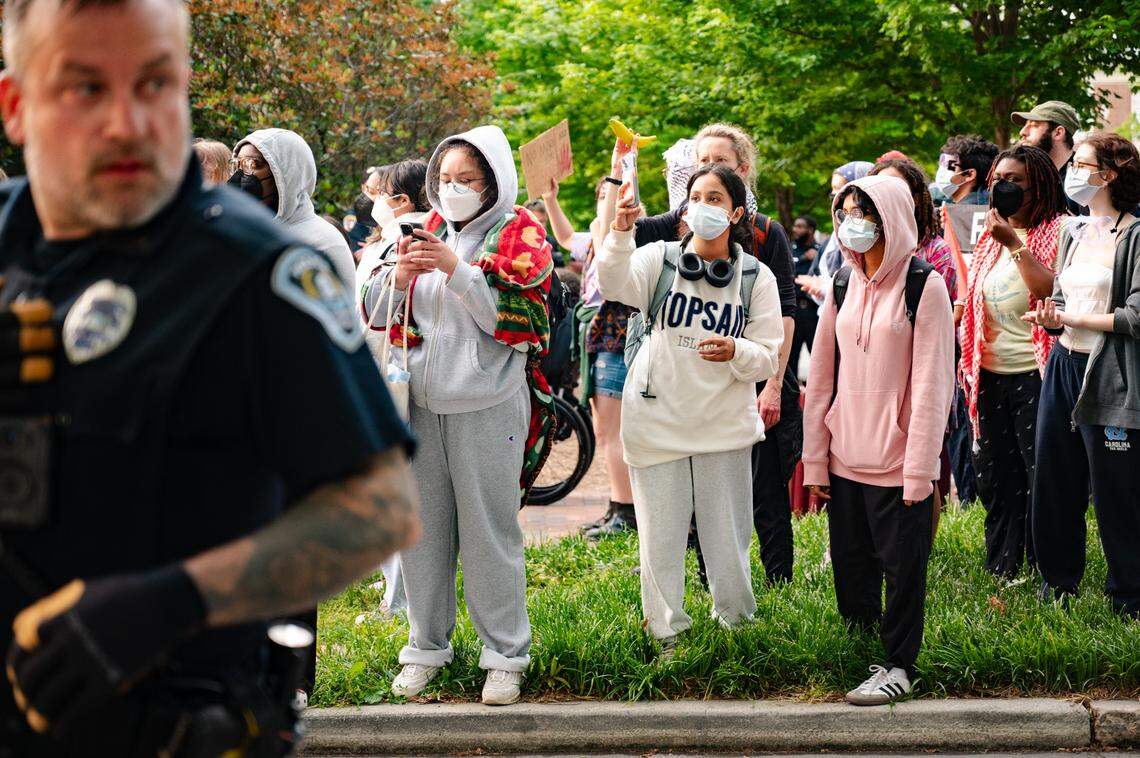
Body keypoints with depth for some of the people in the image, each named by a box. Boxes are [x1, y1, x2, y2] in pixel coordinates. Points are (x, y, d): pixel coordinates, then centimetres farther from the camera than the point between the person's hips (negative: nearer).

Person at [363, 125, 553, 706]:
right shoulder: (428, 230, 13)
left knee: (489, 531, -1)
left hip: (486, 406, -5)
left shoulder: (519, 234, 0)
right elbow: (378, 312, 12)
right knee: (421, 527, 9)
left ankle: (506, 655, 10)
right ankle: (427, 646, 22)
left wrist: (456, 268, -19)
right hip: (420, 401, 5)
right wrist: (399, 276, -9)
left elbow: (519, 317, -13)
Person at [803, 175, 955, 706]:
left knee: (902, 565, 2)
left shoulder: (924, 285, -8)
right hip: (845, 458, 5)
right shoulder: (842, 285, 8)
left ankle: (898, 666, 14)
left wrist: (919, 469, -14)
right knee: (850, 566, 11)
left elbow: (932, 383, -11)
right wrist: (815, 459, 6)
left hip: (898, 461, -5)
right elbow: (822, 376, 10)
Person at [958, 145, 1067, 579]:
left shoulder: (1057, 233, -7)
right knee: (995, 478, 12)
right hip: (990, 376, 7)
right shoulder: (990, 237, 14)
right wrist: (969, 358, 13)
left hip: (1034, 375, -7)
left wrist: (1016, 245, -21)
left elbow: (1055, 294, -21)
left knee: (1041, 476, -1)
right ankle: (1001, 569, 23)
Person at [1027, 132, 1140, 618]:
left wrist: (1071, 318, -12)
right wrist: (1049, 318, -4)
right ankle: (1057, 586, 27)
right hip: (1064, 366, 7)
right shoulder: (1073, 233, 14)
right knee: (1054, 482, 12)